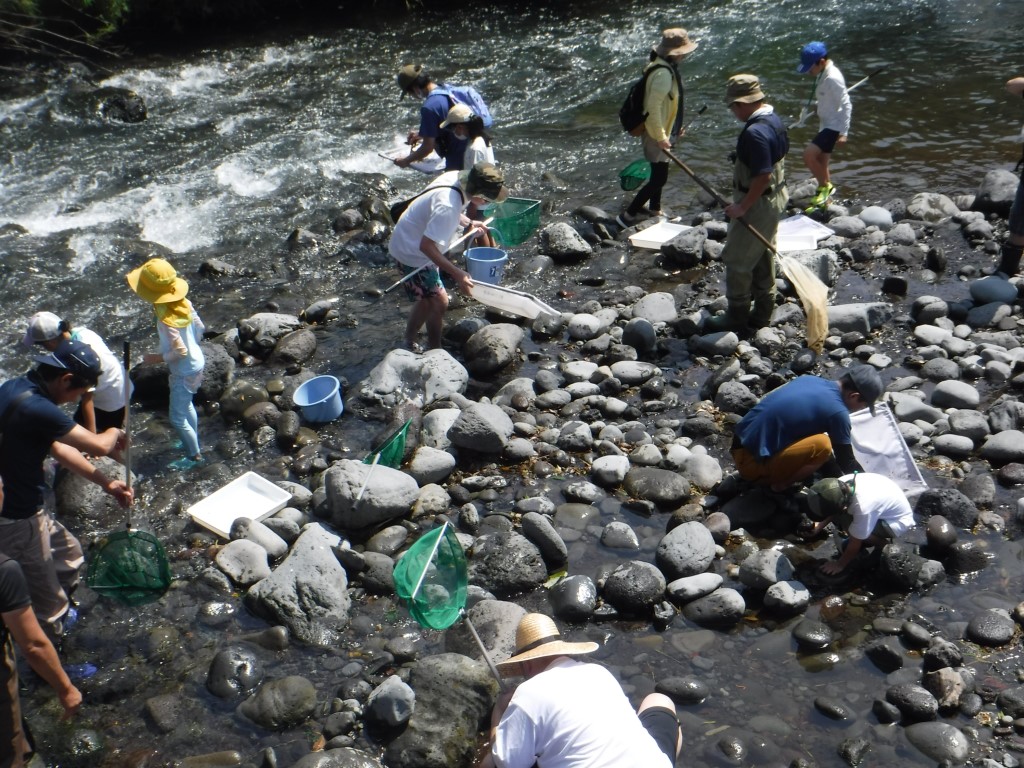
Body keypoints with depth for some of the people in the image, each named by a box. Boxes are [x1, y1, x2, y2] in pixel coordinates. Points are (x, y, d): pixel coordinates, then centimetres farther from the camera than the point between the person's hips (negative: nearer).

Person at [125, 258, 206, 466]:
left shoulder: (166, 319, -32)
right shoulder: (184, 302, -9)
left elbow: (180, 351, -28)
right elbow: (200, 328, 1)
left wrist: (157, 358, -14)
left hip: (185, 371, -9)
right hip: (196, 361, 9)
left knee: (177, 417, 8)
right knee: (186, 404, 29)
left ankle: (194, 455, 23)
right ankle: (193, 442, 47)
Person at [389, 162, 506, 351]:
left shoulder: (457, 177, -10)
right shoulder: (447, 206, -36)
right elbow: (426, 246, -36)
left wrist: (468, 222, 2)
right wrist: (457, 273, -37)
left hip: (410, 242, 9)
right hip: (412, 253, -9)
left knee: (427, 298, 20)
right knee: (439, 302, -5)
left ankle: (409, 343, 36)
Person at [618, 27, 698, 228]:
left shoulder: (668, 67, 5)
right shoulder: (662, 73, -28)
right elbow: (653, 107, -30)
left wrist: (674, 127, 21)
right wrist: (660, 137, -25)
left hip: (663, 130, 10)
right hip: (657, 133, -10)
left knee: (659, 174, 24)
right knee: (659, 179, -6)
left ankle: (654, 209, 42)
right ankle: (627, 215, -1)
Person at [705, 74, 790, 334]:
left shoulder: (755, 132, -26)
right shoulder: (773, 119, 5)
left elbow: (763, 176, -30)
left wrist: (743, 206, -21)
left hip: (758, 203, -10)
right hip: (775, 197, 10)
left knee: (737, 259, 1)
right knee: (763, 256, 18)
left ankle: (737, 317, 11)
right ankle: (762, 313, 29)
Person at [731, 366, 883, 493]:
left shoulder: (809, 379, 9)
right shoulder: (837, 412, -14)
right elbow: (845, 460, -1)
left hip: (742, 445, 9)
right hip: (751, 461, -9)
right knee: (822, 445, -19)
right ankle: (780, 485, -2)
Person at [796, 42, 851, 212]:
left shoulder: (833, 78, -22)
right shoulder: (823, 74, 5)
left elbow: (846, 105, -22)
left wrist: (843, 133, -23)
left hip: (834, 126, -10)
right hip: (826, 125, 10)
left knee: (809, 154, -21)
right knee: (820, 162, 15)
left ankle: (824, 187, -3)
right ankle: (824, 198, 28)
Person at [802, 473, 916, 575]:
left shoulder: (863, 506, -40)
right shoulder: (843, 483, -22)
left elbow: (855, 544, -22)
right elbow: (833, 509, 4)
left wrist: (840, 564, -9)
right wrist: (820, 525, -3)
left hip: (899, 522, -7)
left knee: (849, 526, -28)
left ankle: (884, 543, -2)